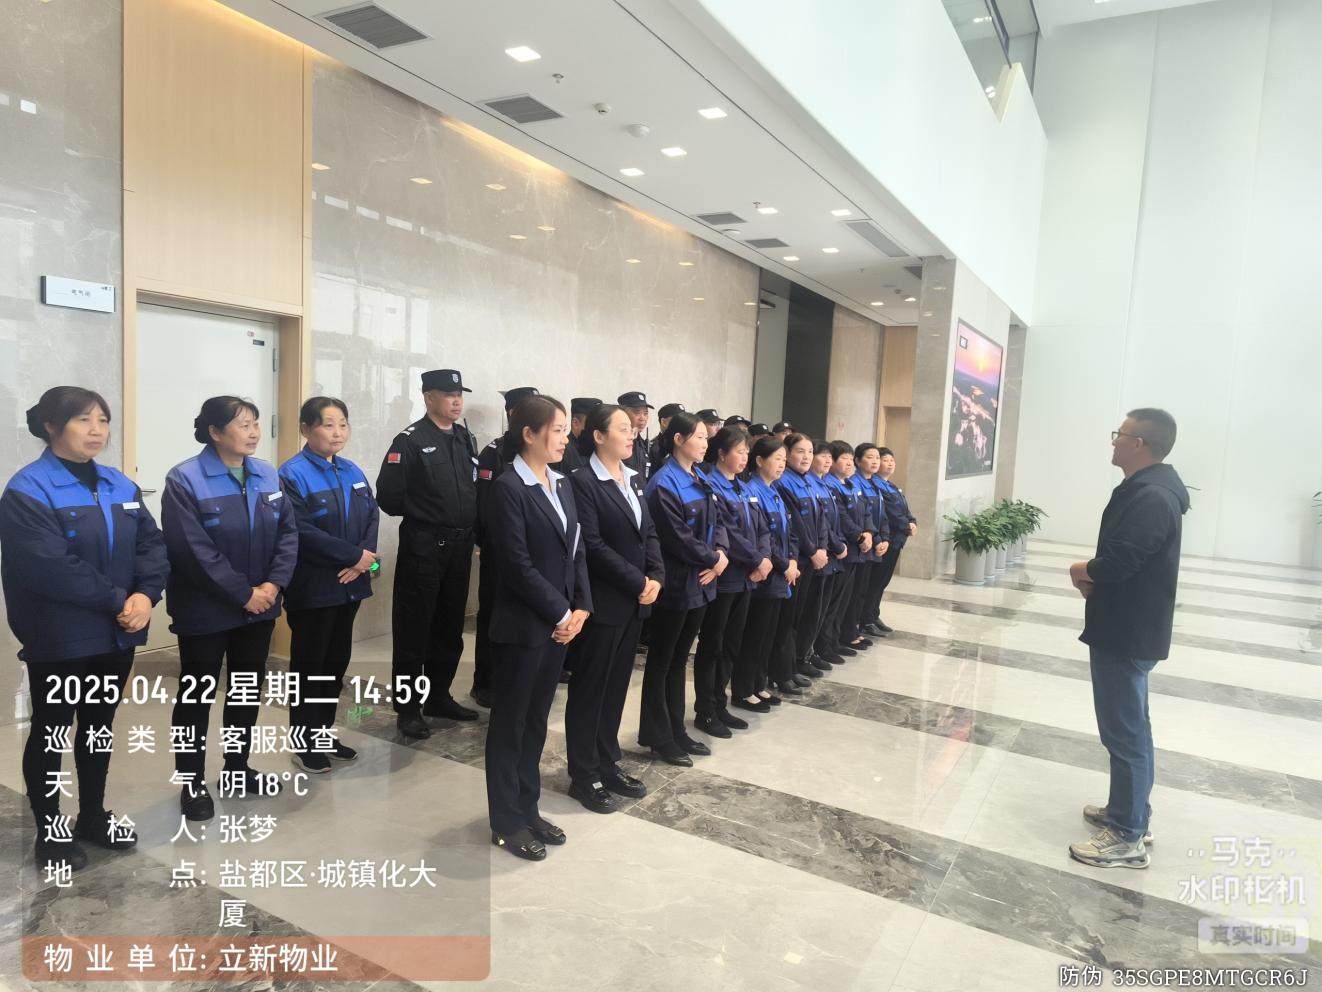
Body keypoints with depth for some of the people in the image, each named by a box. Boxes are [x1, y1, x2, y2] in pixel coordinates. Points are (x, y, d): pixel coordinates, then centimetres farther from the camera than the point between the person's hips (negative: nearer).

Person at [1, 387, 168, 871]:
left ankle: (93, 816, 35)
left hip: (116, 634, 6)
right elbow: (51, 568, -23)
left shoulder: (121, 486, 6)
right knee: (50, 732, 11)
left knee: (100, 727, 18)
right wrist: (117, 600, -20)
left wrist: (146, 595, -15)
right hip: (58, 639, -6)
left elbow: (152, 543, 2)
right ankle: (50, 831, 27)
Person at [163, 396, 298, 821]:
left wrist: (275, 583, -13)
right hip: (206, 611, -5)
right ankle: (192, 783, 22)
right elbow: (194, 551, -22)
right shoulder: (184, 480, -15)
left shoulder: (268, 475, 3)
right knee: (196, 696, 7)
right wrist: (243, 593, -21)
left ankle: (237, 769, 33)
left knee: (248, 690, 16)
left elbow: (288, 532, 1)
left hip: (260, 607, 6)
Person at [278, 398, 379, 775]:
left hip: (349, 584, 7)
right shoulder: (293, 474, -13)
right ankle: (303, 742, 20)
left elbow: (372, 516, 6)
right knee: (309, 664, 5)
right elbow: (300, 532, -21)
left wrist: (365, 555, -13)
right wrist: (354, 555, -20)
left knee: (337, 660, 15)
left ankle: (323, 734, 29)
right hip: (313, 588, -7)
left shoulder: (352, 471, 9)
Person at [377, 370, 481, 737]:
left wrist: (469, 520, 1)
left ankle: (439, 697, 30)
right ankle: (407, 707, 15)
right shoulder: (410, 440, -11)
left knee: (449, 627, 15)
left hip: (460, 544, 7)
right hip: (423, 546, -7)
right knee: (414, 628, 3)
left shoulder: (465, 438, 10)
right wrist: (420, 513, -3)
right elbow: (389, 496, -17)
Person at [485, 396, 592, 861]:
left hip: (560, 622, 7)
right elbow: (517, 565, -18)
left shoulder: (561, 484, 10)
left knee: (536, 718, 17)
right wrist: (560, 613, -13)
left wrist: (581, 607, -1)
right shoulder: (508, 488, -14)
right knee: (510, 721, 7)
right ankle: (506, 822, 21)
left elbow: (577, 549, 10)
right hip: (523, 624, -7)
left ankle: (527, 809, 31)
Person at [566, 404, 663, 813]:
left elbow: (649, 532, 11)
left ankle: (608, 763, 28)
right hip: (602, 602, -7)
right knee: (589, 687, 5)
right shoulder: (582, 481, -13)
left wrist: (656, 577, -5)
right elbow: (592, 546, -19)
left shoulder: (634, 479, 12)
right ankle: (584, 775, 17)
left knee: (616, 684, 15)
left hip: (633, 601, 8)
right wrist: (638, 582, -16)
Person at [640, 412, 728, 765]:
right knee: (661, 661, 5)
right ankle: (658, 737, 16)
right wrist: (713, 559, -9)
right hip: (675, 584, -8)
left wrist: (721, 555, -8)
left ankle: (676, 731, 27)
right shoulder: (663, 484, -16)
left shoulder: (701, 481, 11)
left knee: (679, 659, 16)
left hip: (699, 582, 8)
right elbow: (678, 539, -20)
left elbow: (716, 523, 10)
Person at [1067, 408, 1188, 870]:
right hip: (1130, 627, 11)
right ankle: (1130, 811, 34)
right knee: (1130, 726, 20)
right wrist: (1093, 575, -3)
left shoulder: (1151, 498, -23)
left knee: (1124, 731, -1)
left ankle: (1128, 837, 10)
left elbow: (1116, 563, -29)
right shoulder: (1149, 488, 11)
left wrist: (1082, 570, -9)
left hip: (1127, 633, -11)